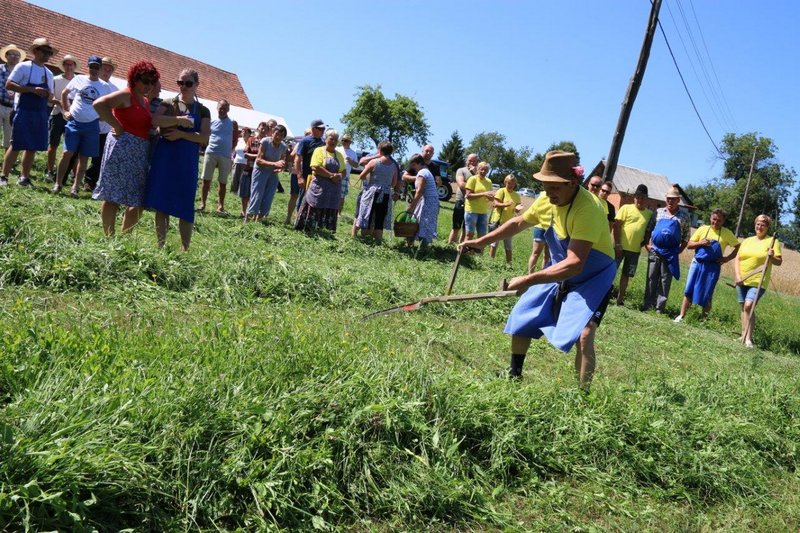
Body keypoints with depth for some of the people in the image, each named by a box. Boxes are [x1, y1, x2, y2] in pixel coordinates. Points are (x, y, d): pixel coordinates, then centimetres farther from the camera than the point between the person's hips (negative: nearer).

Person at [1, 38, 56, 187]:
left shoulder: (49, 73, 13)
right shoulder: (23, 66, -4)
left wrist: (47, 95, -6)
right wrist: (32, 89, -18)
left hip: (40, 114, 6)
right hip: (24, 112, -5)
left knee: (33, 147, 7)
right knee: (17, 145, -6)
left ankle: (24, 177, 16)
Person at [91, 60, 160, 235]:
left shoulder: (146, 101, 19)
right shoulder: (126, 95, -7)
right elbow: (99, 104, -20)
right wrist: (118, 127, -16)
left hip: (141, 152, 9)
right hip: (123, 148, -9)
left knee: (138, 200, 9)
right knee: (113, 196, -3)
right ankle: (109, 238, 1)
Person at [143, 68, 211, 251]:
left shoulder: (202, 110, 8)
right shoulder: (168, 103, 9)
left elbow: (204, 137, -5)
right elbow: (155, 120, -11)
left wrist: (181, 134, -15)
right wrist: (180, 120, -16)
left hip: (187, 161, -1)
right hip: (164, 157, 1)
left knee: (185, 206, -2)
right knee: (161, 203, 1)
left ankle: (185, 249, 3)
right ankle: (161, 245, 10)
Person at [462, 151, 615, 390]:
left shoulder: (586, 209, -33)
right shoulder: (549, 200, -9)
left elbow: (574, 265, -39)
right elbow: (518, 223, 9)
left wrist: (529, 280, -41)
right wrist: (480, 241, 7)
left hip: (592, 279, -7)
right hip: (560, 273, 7)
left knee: (583, 336, -25)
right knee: (521, 317, 9)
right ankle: (514, 375, 31)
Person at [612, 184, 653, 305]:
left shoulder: (649, 213, 9)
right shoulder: (626, 208, -2)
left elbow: (648, 231, 15)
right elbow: (616, 226, -7)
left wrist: (646, 243, -1)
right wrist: (617, 244, -13)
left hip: (635, 249, 4)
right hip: (620, 247, -4)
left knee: (626, 274, 9)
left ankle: (620, 299, 16)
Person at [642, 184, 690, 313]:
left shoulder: (684, 217, 4)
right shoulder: (658, 212, 7)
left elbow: (686, 237, 7)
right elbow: (649, 229, 10)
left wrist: (679, 250, -1)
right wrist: (648, 244, 1)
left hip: (670, 253, -1)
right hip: (654, 251, 1)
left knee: (665, 280, 2)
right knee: (651, 278, 4)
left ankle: (660, 308, 6)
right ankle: (648, 305, 10)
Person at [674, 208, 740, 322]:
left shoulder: (727, 233, 2)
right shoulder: (702, 229, 5)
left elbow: (738, 247, 5)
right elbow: (689, 245, 6)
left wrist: (727, 258, -5)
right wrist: (700, 243, -12)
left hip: (713, 268, -1)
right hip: (697, 264, 1)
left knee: (707, 295, 2)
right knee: (689, 291, -1)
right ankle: (681, 316, 3)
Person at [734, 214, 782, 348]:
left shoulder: (773, 241, 0)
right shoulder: (747, 241, 11)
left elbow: (779, 262, -1)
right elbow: (737, 259, 8)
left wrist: (772, 257, -23)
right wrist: (738, 275, -5)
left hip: (758, 282, -5)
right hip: (742, 281, 5)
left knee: (748, 306, -18)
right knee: (743, 307, 10)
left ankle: (748, 338, -14)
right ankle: (743, 335, 20)